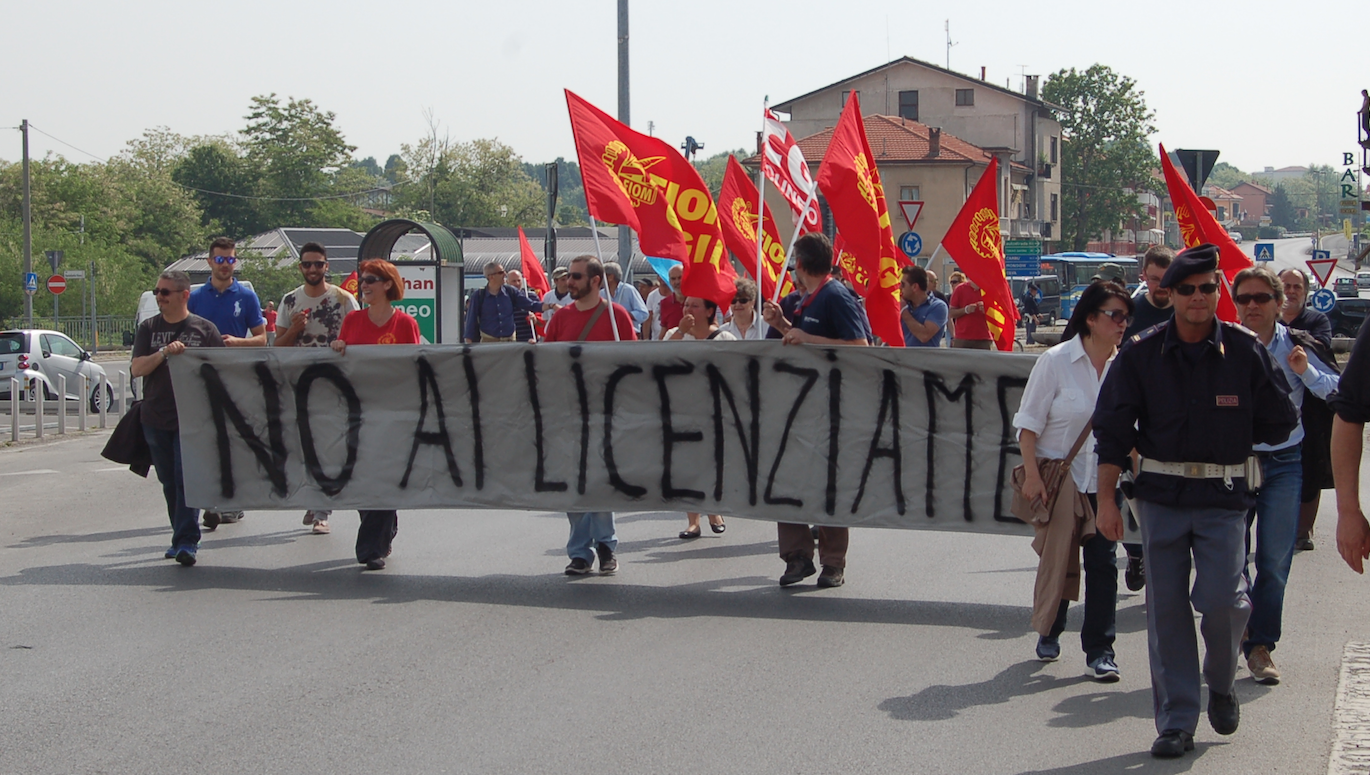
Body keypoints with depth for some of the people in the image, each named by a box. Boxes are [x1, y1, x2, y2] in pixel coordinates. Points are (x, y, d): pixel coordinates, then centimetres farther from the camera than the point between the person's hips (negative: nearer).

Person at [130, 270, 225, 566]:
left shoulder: (204, 329, 1)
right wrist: (164, 353, -17)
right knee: (169, 483, 10)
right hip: (155, 417, 4)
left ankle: (186, 541, -9)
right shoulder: (149, 328, 8)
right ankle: (183, 537, 20)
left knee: (187, 480, -9)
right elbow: (136, 369, -2)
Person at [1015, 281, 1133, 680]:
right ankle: (1048, 633, 32)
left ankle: (1100, 649, 4)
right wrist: (1032, 475, -15)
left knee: (1103, 562, -3)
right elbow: (1029, 424, -7)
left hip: (1104, 481, 2)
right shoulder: (1056, 361, -9)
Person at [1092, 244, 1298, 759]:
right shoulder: (1141, 354, 0)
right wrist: (1106, 498, 0)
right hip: (1160, 496, 1)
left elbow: (1279, 423, 9)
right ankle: (1176, 721, 11)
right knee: (1166, 606, 2)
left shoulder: (1245, 351, -2)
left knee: (1223, 599, -11)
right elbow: (1111, 427, 3)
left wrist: (1228, 440, 11)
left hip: (1224, 498, -1)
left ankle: (1221, 684, 20)